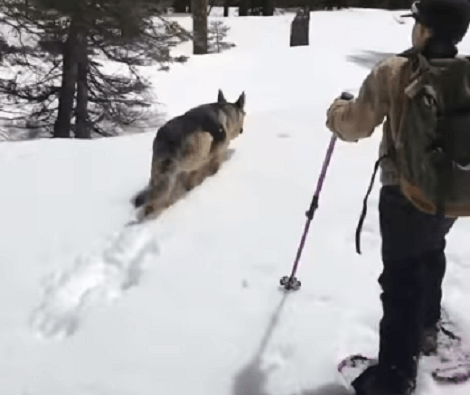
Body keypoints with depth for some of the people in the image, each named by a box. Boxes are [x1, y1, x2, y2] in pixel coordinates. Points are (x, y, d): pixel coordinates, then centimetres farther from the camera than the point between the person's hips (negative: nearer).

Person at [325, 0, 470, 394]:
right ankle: (427, 328, 48)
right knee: (431, 255, 29)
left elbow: (357, 124, -10)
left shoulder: (394, 71, -17)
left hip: (405, 193, -5)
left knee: (400, 277, 1)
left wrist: (337, 111, 11)